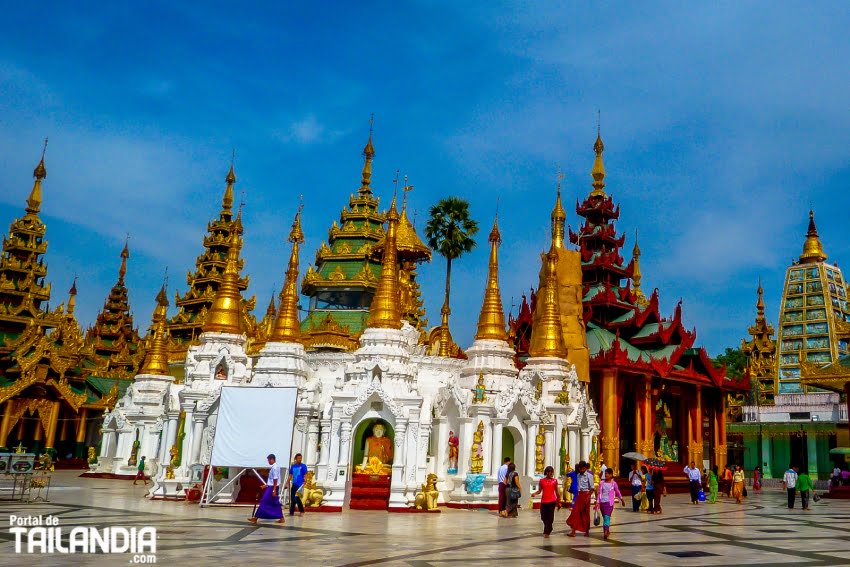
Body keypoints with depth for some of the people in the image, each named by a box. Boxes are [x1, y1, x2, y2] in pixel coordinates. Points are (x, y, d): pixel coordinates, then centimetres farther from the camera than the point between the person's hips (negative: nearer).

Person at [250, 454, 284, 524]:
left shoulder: (274, 467, -17)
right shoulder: (276, 466, 13)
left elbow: (275, 479, -21)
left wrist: (274, 490, -22)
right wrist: (266, 485, 21)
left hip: (272, 487, -10)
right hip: (271, 486, 10)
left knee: (263, 502, -5)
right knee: (275, 503, 11)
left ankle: (255, 518, -2)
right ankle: (281, 518, 11)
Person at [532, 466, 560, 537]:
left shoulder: (554, 481, 2)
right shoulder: (542, 481, 4)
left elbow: (556, 492, 8)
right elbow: (539, 491, 5)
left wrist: (558, 501, 12)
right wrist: (534, 494, -14)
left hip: (552, 501, -2)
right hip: (544, 501, 2)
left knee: (550, 517, -6)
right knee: (543, 517, 6)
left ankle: (546, 532, 3)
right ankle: (549, 529, 32)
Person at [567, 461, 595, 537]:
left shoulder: (589, 475, -9)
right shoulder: (578, 475, 7)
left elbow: (592, 488, -9)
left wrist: (588, 497, -15)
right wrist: (578, 493, 7)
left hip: (586, 494, -4)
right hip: (579, 494, 5)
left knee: (585, 513, 6)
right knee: (575, 512, -3)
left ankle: (587, 531, 20)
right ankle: (573, 531, -4)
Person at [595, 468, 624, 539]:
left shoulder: (613, 483, 0)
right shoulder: (602, 483, 5)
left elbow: (617, 492, 13)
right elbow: (599, 493, 6)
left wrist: (622, 500, 23)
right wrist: (597, 502, 1)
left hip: (609, 502, -3)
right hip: (602, 502, 3)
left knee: (607, 516, -15)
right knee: (604, 517, 9)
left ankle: (606, 532, -22)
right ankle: (607, 530, 23)